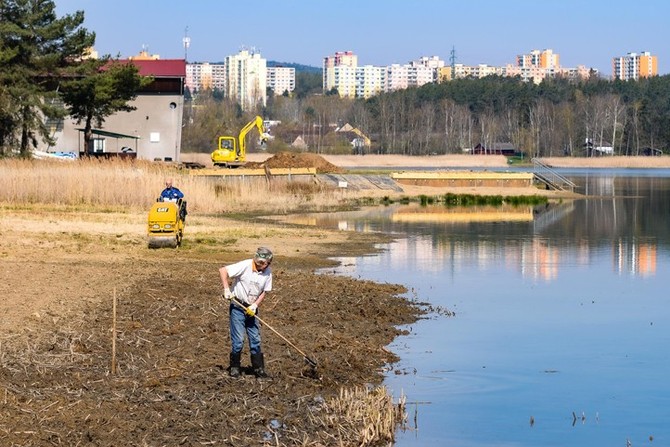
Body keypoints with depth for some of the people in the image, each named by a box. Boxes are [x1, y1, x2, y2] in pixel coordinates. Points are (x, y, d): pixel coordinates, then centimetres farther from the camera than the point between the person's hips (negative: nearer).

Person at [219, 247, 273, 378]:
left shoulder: (268, 272, -3)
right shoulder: (245, 266, -20)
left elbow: (264, 292, 5)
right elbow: (223, 270, -21)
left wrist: (255, 305, -10)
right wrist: (226, 289, -26)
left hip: (251, 309, 5)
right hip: (237, 307, -5)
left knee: (255, 339, 7)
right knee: (238, 340, -5)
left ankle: (258, 369, 14)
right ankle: (234, 367, 10)